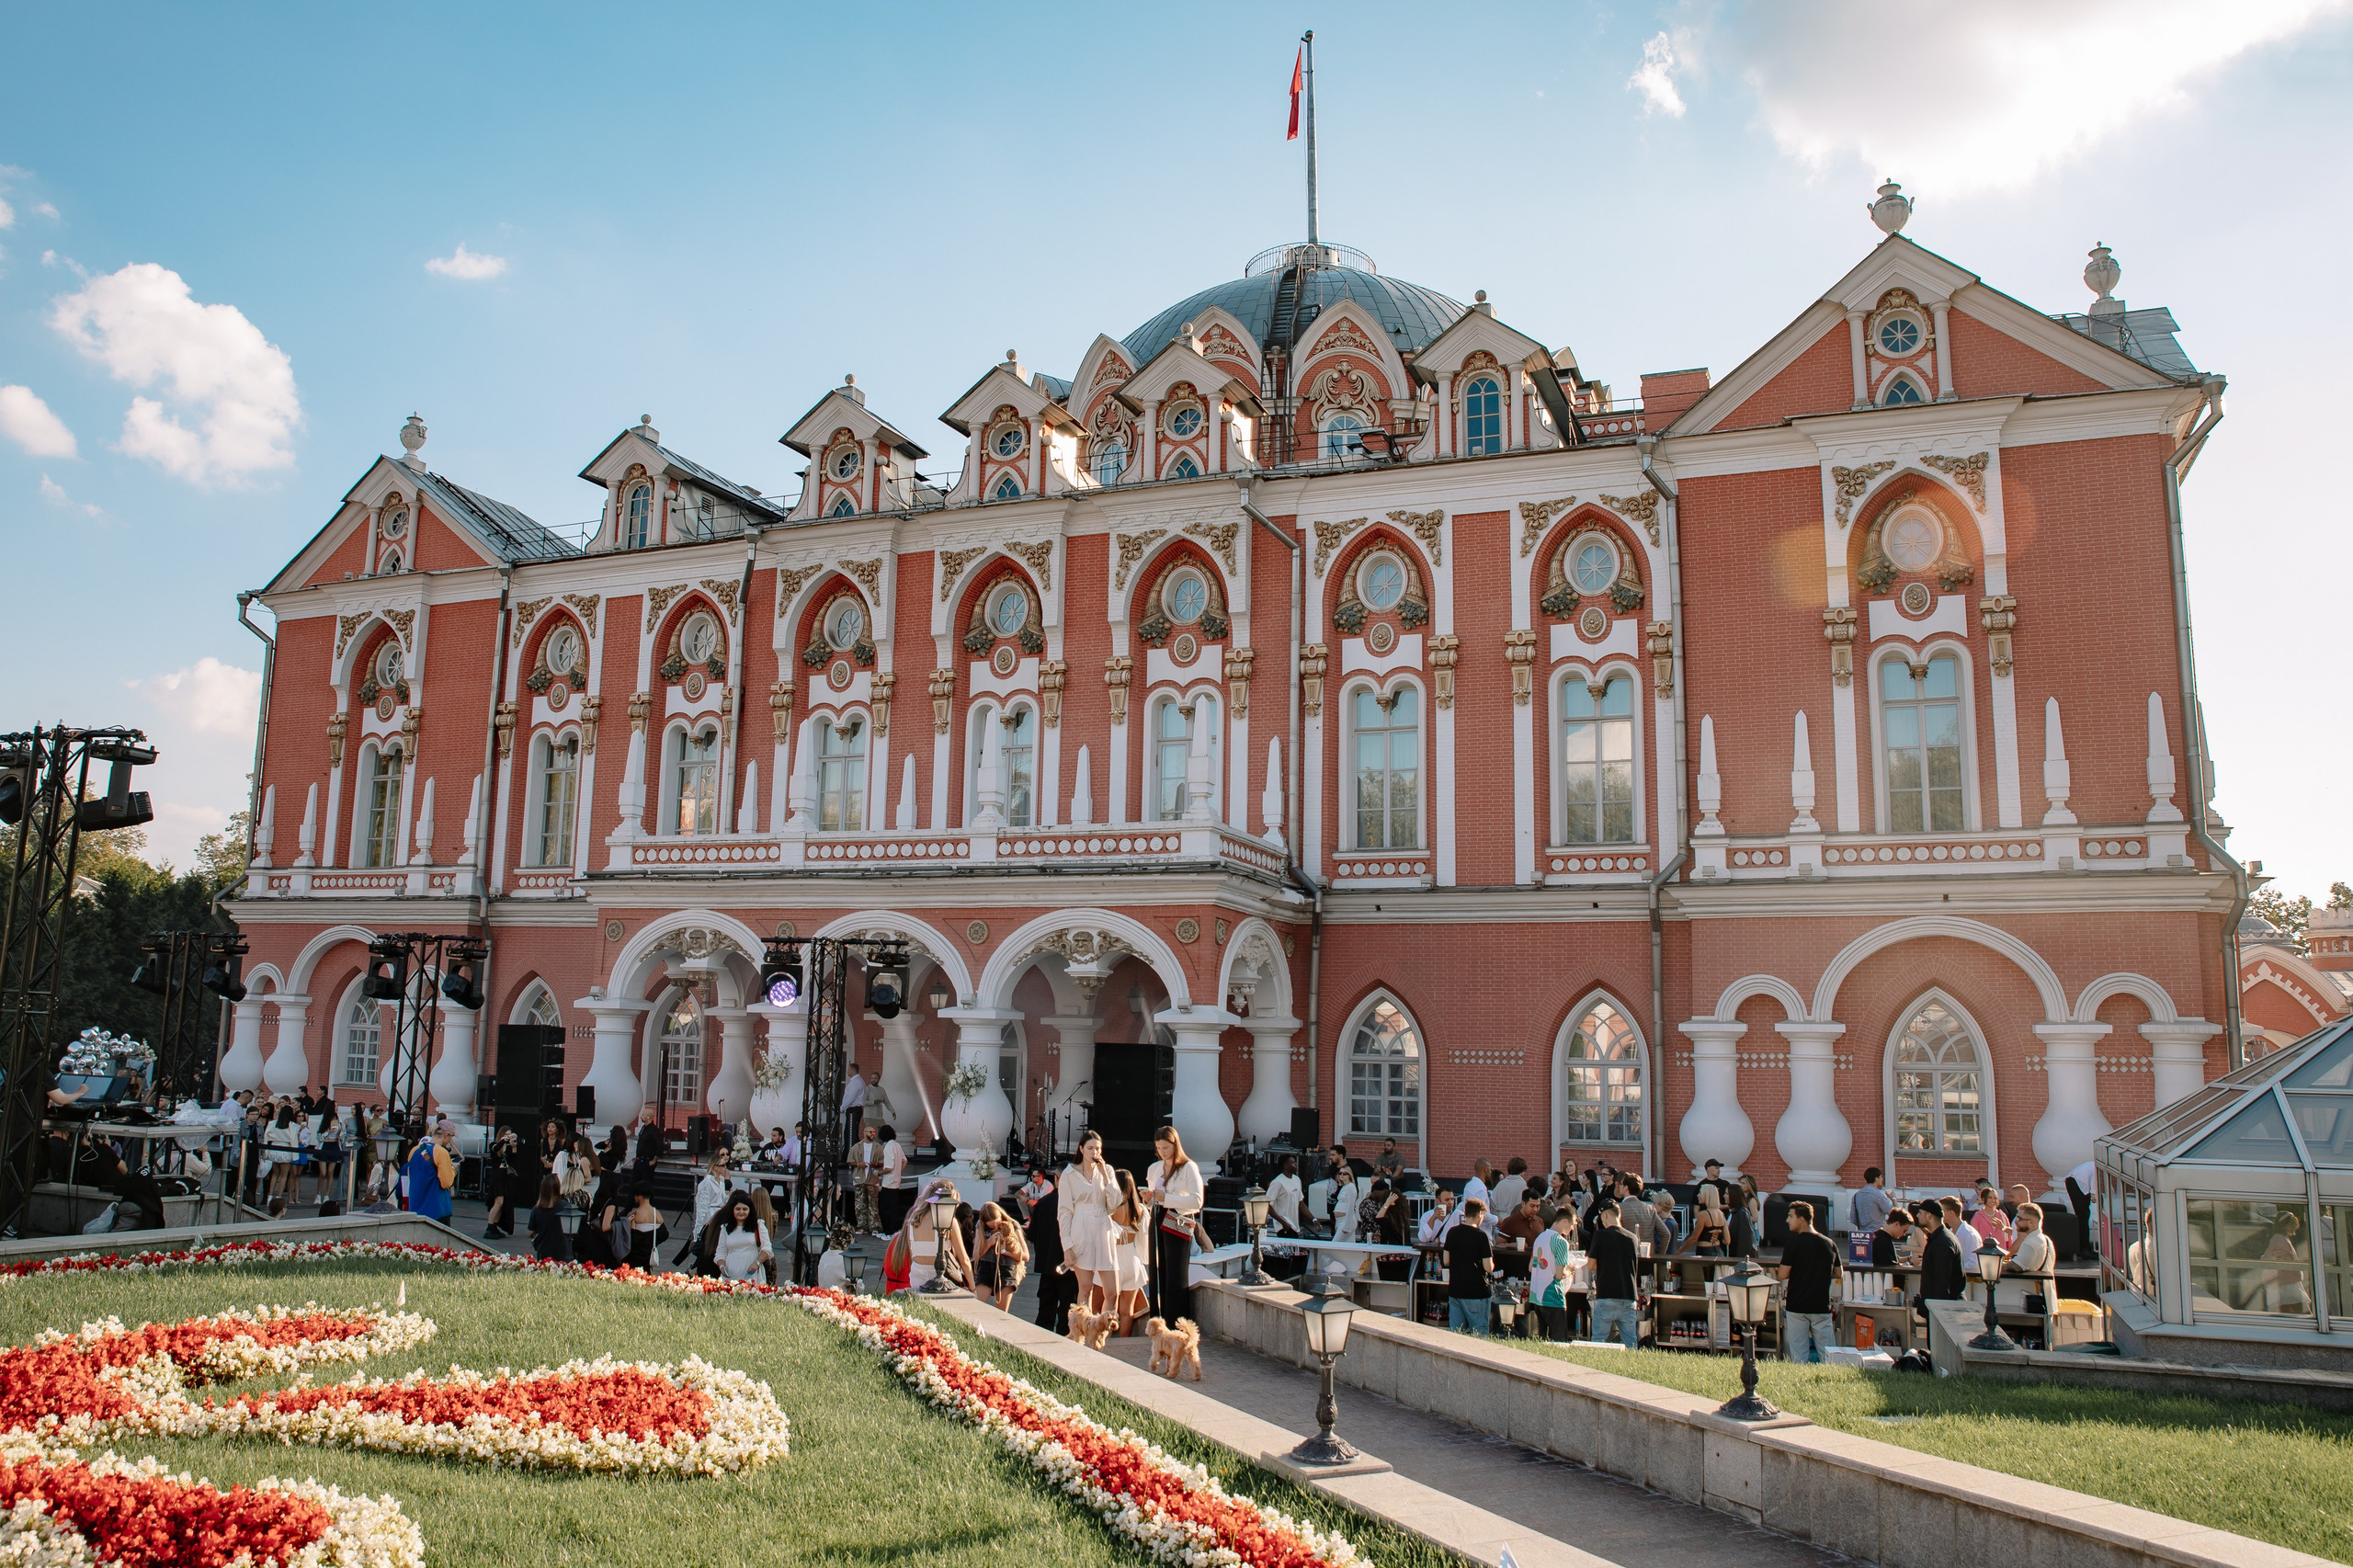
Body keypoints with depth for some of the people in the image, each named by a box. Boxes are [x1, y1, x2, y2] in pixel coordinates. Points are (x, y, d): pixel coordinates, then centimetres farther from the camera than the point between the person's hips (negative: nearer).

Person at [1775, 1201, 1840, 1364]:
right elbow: (1838, 1274, 14)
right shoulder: (1829, 1243, 4)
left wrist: (1776, 1272, 9)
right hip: (1822, 1306, 3)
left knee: (1798, 1355, 3)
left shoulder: (1793, 1242, -11)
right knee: (1828, 1354, 6)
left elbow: (1782, 1275, -12)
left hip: (1797, 1306, -3)